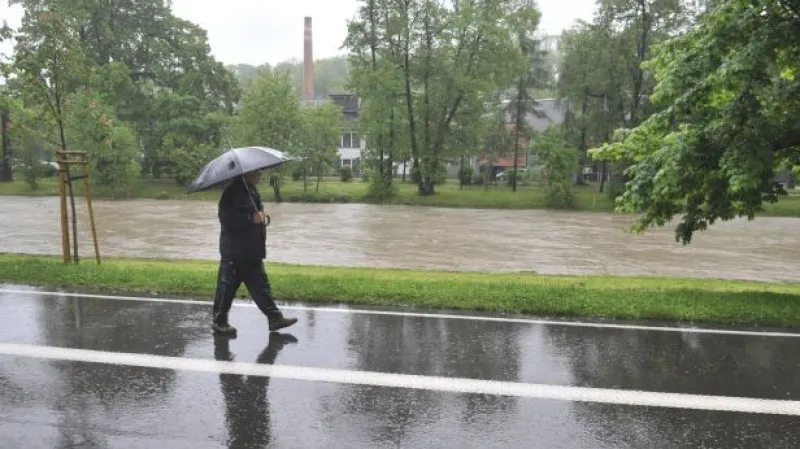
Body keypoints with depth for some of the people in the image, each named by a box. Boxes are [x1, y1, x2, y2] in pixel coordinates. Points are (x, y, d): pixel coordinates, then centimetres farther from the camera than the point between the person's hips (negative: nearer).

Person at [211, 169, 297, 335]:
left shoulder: (251, 191, 13)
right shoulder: (234, 191, -16)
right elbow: (227, 218, -24)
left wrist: (260, 217, 9)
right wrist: (252, 218, -24)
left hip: (252, 252, 9)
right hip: (234, 251, -9)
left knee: (261, 286, 9)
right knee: (227, 286, 5)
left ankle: (275, 318, 13)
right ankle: (219, 321, 19)